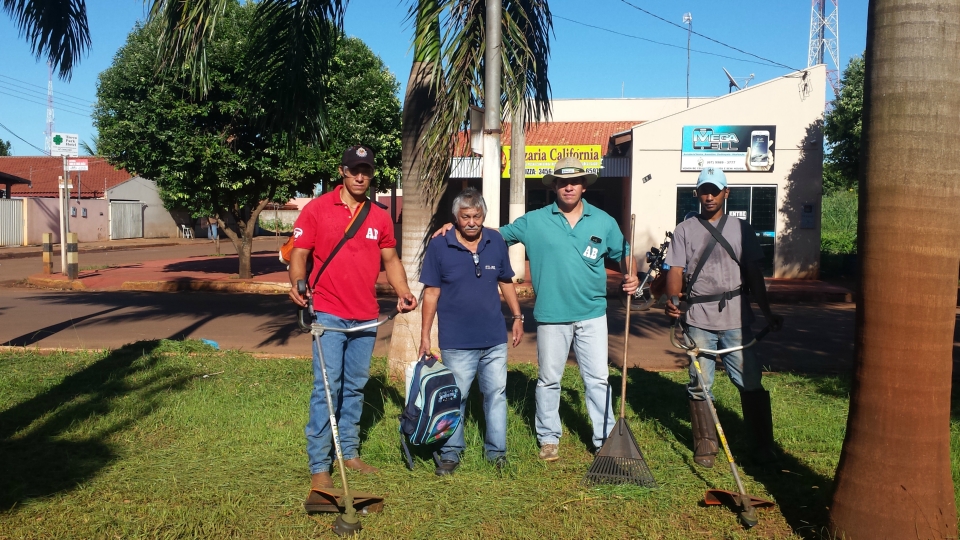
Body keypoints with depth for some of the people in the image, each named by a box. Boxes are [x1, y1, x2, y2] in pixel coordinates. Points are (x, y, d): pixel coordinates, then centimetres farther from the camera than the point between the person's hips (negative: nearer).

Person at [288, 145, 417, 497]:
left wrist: (403, 292, -4)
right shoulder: (317, 209, -2)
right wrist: (297, 283, -22)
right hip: (329, 315, -4)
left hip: (366, 317, 4)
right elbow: (299, 253, -2)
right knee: (326, 388, -6)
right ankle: (319, 464, 3)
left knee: (355, 387, 14)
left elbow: (390, 258, 13)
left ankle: (350, 452, 27)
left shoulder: (380, 217, 8)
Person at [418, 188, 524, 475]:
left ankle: (496, 450, 25)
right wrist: (425, 335, -6)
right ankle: (451, 453, 22)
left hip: (495, 338, 3)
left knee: (497, 393, 11)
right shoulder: (439, 246, -7)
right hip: (457, 341, -3)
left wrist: (518, 316, 9)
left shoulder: (496, 242, 2)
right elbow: (431, 292, -4)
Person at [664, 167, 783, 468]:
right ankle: (705, 446, 18)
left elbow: (753, 274, 10)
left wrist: (767, 312, 4)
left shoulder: (741, 229, 10)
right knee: (699, 385, 5)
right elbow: (676, 270, -1)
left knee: (750, 382, 0)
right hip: (698, 319, 0)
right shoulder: (685, 230, 8)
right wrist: (672, 300, -19)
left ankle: (763, 445, 13)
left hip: (736, 319, 0)